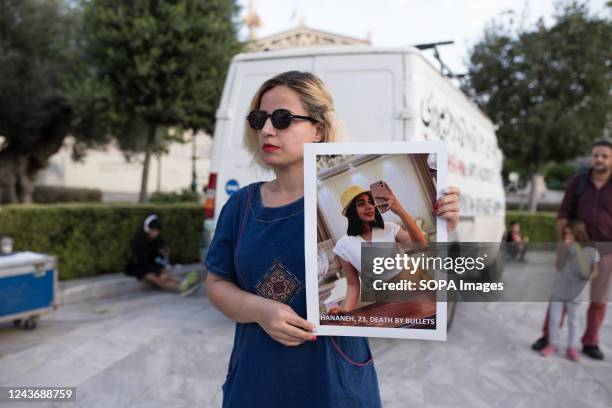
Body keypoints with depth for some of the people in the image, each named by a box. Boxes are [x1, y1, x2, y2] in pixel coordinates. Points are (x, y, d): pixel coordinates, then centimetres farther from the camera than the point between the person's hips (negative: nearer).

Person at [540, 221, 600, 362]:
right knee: (554, 318, 6)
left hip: (576, 292, -2)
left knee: (573, 320, 11)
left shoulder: (592, 251, -8)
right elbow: (559, 266, -12)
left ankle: (572, 348, 21)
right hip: (559, 290, 2)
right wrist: (564, 248, -19)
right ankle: (552, 344, 20)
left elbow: (595, 269, -2)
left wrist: (591, 275, -22)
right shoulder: (564, 247, -3)